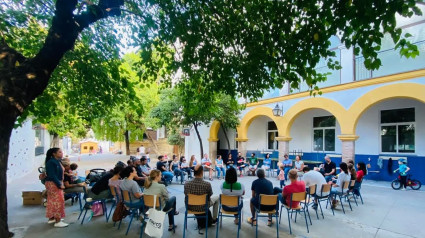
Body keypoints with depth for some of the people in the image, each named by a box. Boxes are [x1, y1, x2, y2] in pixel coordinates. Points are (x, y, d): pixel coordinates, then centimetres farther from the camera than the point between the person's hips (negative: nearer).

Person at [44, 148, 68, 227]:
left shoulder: (57, 161, 9)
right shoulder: (51, 162, -19)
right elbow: (52, 175, -22)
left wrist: (61, 184, 8)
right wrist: (59, 185, -22)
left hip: (57, 183, 9)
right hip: (53, 184, -9)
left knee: (52, 201, 17)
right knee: (58, 201, -8)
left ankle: (51, 218, 30)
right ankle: (58, 221, -3)